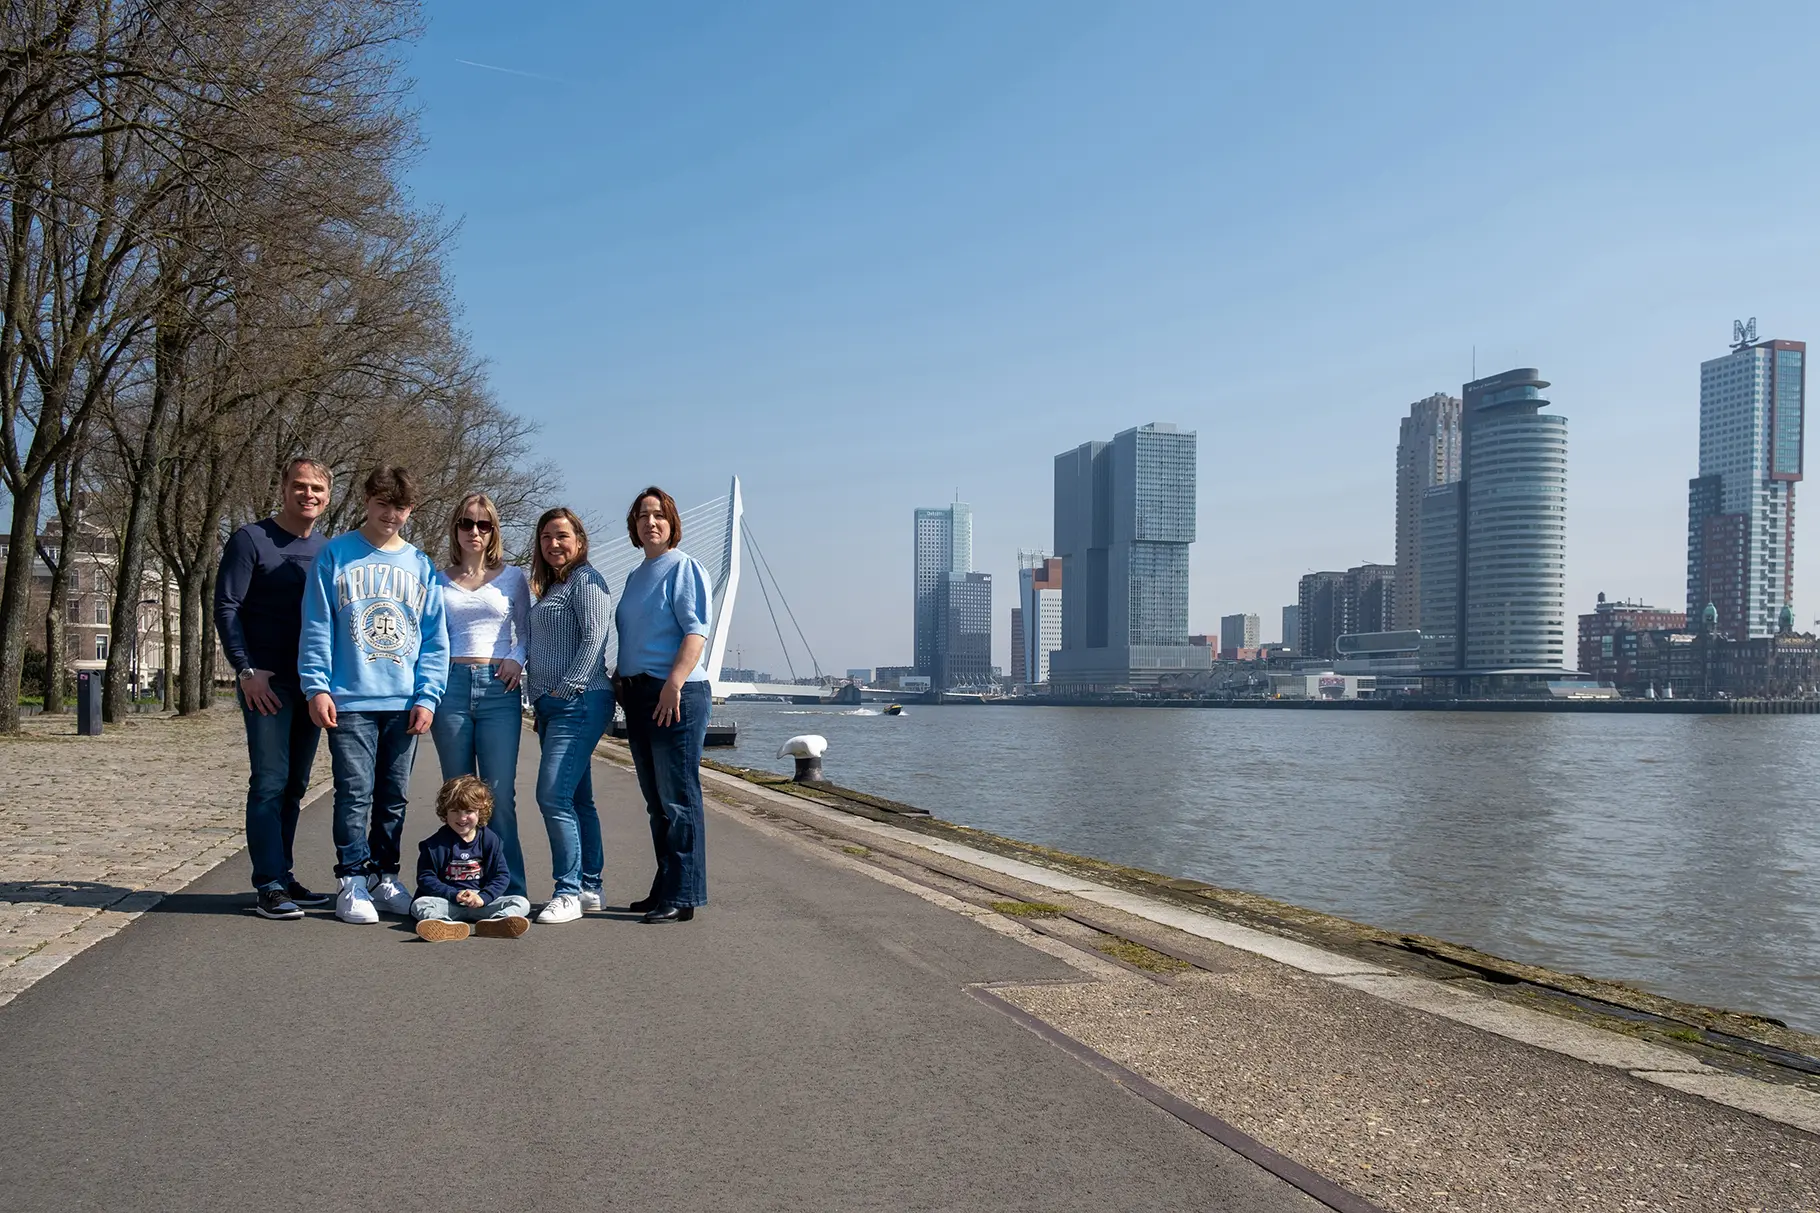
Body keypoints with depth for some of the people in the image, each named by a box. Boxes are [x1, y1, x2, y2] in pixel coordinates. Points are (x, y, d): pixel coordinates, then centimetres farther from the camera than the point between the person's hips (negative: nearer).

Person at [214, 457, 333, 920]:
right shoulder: (251, 540, -3)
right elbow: (226, 606, -7)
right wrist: (246, 669, -15)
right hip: (267, 681, -6)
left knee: (294, 785, 10)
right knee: (270, 783, -8)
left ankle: (283, 876, 19)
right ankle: (269, 886, -5)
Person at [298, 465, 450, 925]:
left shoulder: (421, 567, 11)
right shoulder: (335, 555, 3)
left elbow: (435, 640, 9)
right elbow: (316, 628, 0)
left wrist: (427, 696, 0)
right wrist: (316, 685, -8)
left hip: (404, 702, 3)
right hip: (350, 700, -3)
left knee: (393, 796, 10)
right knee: (355, 793, -5)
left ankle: (385, 877, 21)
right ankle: (352, 883, 3)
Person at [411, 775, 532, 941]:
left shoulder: (491, 840, 5)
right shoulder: (435, 844, 2)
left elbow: (502, 876, 3)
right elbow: (425, 878, -2)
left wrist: (483, 897, -16)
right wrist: (453, 895, -16)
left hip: (482, 904, 1)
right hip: (448, 902, -1)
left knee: (522, 903, -19)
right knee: (419, 904, -28)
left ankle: (495, 922, -52)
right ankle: (446, 925, -60)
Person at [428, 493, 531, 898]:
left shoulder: (512, 577, 10)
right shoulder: (438, 581, 12)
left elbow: (527, 629, 16)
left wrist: (517, 658, -3)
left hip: (498, 687, -1)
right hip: (451, 685, 1)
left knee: (500, 794, -6)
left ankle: (509, 889, -3)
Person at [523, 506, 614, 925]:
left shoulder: (586, 579, -4)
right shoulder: (550, 588, 24)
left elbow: (594, 637, -15)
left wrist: (567, 687, -19)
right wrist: (540, 705, 20)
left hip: (579, 702, -10)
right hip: (553, 705, 10)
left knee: (554, 796, -16)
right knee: (577, 799, 10)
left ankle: (568, 893, -11)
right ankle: (590, 889, 15)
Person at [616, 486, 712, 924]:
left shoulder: (684, 567, -4)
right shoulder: (635, 577, 20)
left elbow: (696, 632, -14)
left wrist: (673, 684, -24)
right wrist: (621, 684, 16)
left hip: (676, 693, -8)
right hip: (637, 694, 8)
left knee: (678, 798, -6)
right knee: (656, 801, 12)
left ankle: (682, 897, -3)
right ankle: (664, 890, 19)